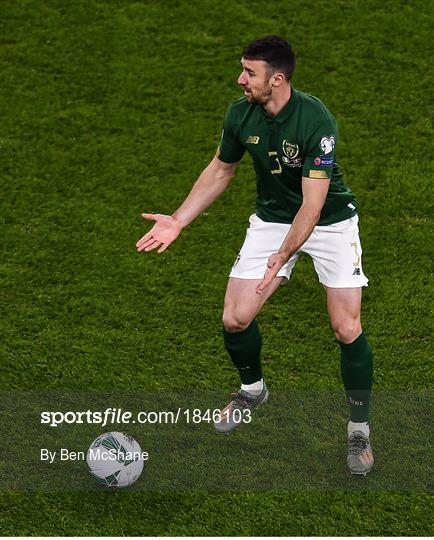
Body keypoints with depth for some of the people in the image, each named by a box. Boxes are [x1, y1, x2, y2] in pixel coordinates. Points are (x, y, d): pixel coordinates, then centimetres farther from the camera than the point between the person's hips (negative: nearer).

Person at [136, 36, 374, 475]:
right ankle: (252, 389, 28)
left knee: (347, 329, -11)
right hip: (271, 219, 5)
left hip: (329, 220, -4)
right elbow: (220, 170, 4)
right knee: (235, 320, -4)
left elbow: (312, 204, -32)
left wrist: (283, 256, -42)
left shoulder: (316, 121, -31)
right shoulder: (240, 114, -14)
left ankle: (359, 427, 9)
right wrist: (178, 221, -3)